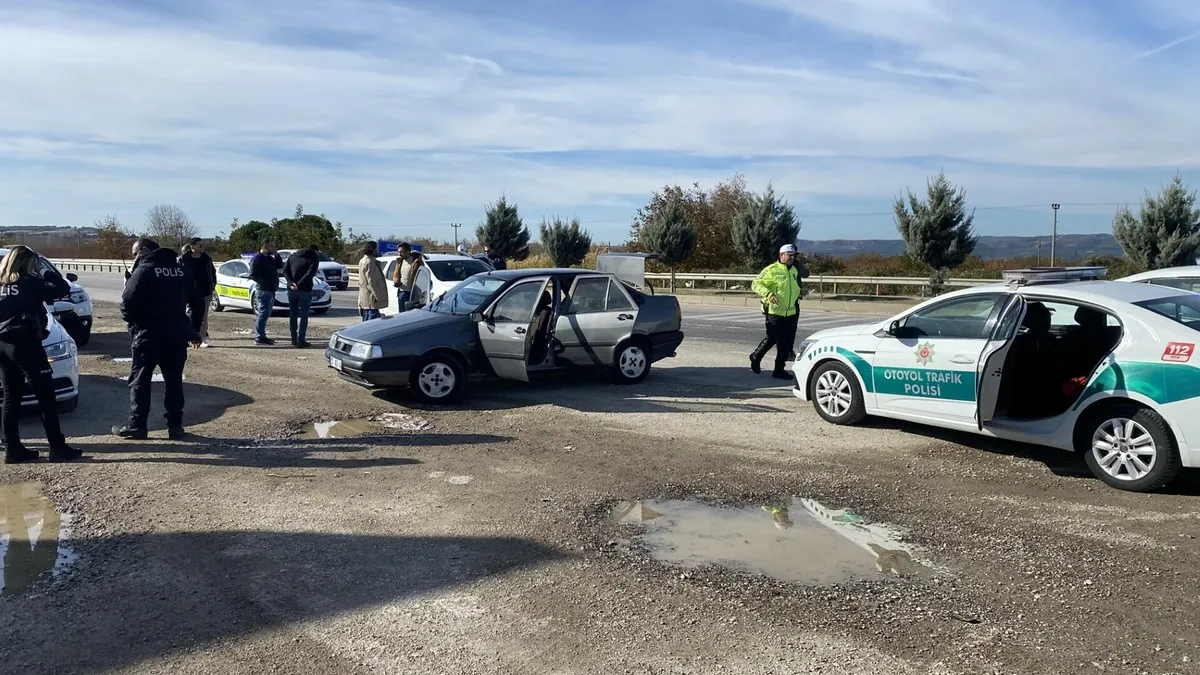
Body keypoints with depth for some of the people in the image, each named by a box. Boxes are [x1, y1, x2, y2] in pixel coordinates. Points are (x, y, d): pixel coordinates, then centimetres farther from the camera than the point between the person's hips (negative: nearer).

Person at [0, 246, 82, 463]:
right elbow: (63, 288, -6)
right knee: (46, 396, -3)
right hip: (25, 343, -7)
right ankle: (58, 448, -3)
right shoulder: (30, 283, -6)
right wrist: (46, 272, 7)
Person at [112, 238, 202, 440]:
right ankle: (175, 425, 9)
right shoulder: (180, 270, 10)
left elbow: (128, 303, -16)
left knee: (140, 380, 4)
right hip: (177, 335, 6)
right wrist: (193, 331, 22)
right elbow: (196, 300, 15)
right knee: (174, 380, 10)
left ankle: (136, 426, 5)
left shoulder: (144, 270, -10)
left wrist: (133, 323, 2)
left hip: (149, 335, -5)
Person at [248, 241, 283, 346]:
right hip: (263, 290, -9)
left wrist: (276, 254, 3)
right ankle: (259, 337, -8)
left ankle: (262, 336, 21)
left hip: (271, 290, 9)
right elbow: (253, 275, -16)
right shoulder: (257, 259, -10)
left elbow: (280, 266, 12)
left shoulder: (270, 258, 17)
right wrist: (264, 282, -21)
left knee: (265, 314, 14)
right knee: (263, 313, -10)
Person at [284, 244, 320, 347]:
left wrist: (291, 283, -7)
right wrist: (299, 284, -15)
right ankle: (301, 340, -4)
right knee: (303, 316, 0)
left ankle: (294, 339, 16)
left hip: (292, 290, 5)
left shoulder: (292, 256, 13)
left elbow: (285, 270, 3)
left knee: (293, 315, 13)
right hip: (305, 290, -5)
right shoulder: (314, 259, -2)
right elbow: (310, 274, -16)